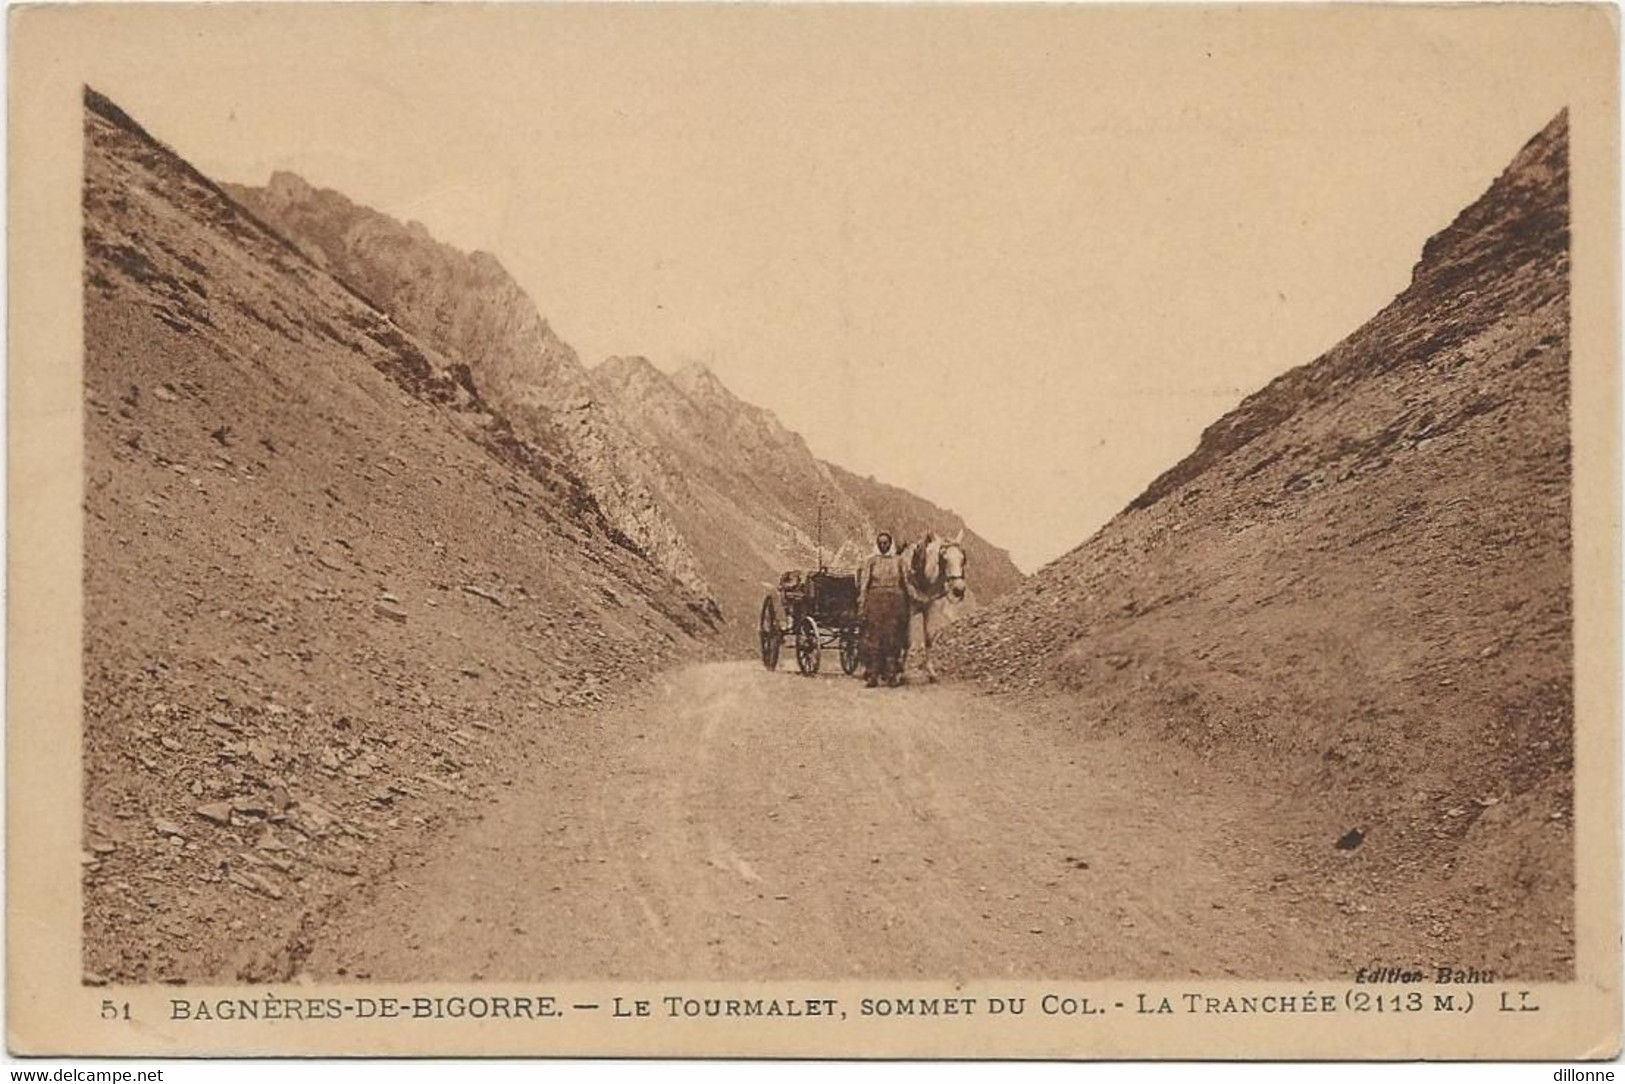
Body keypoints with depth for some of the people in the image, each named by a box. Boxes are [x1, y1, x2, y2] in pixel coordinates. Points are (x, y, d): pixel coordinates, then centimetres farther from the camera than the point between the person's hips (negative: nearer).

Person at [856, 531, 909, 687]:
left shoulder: (898, 560, 8)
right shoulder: (871, 561, 5)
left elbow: (906, 582, 10)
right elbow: (863, 584, 3)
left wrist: (906, 606, 5)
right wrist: (862, 606, -4)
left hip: (895, 601, 1)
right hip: (875, 600, -1)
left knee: (893, 638, 1)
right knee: (873, 638, -4)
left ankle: (891, 674, 7)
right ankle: (872, 676, -2)